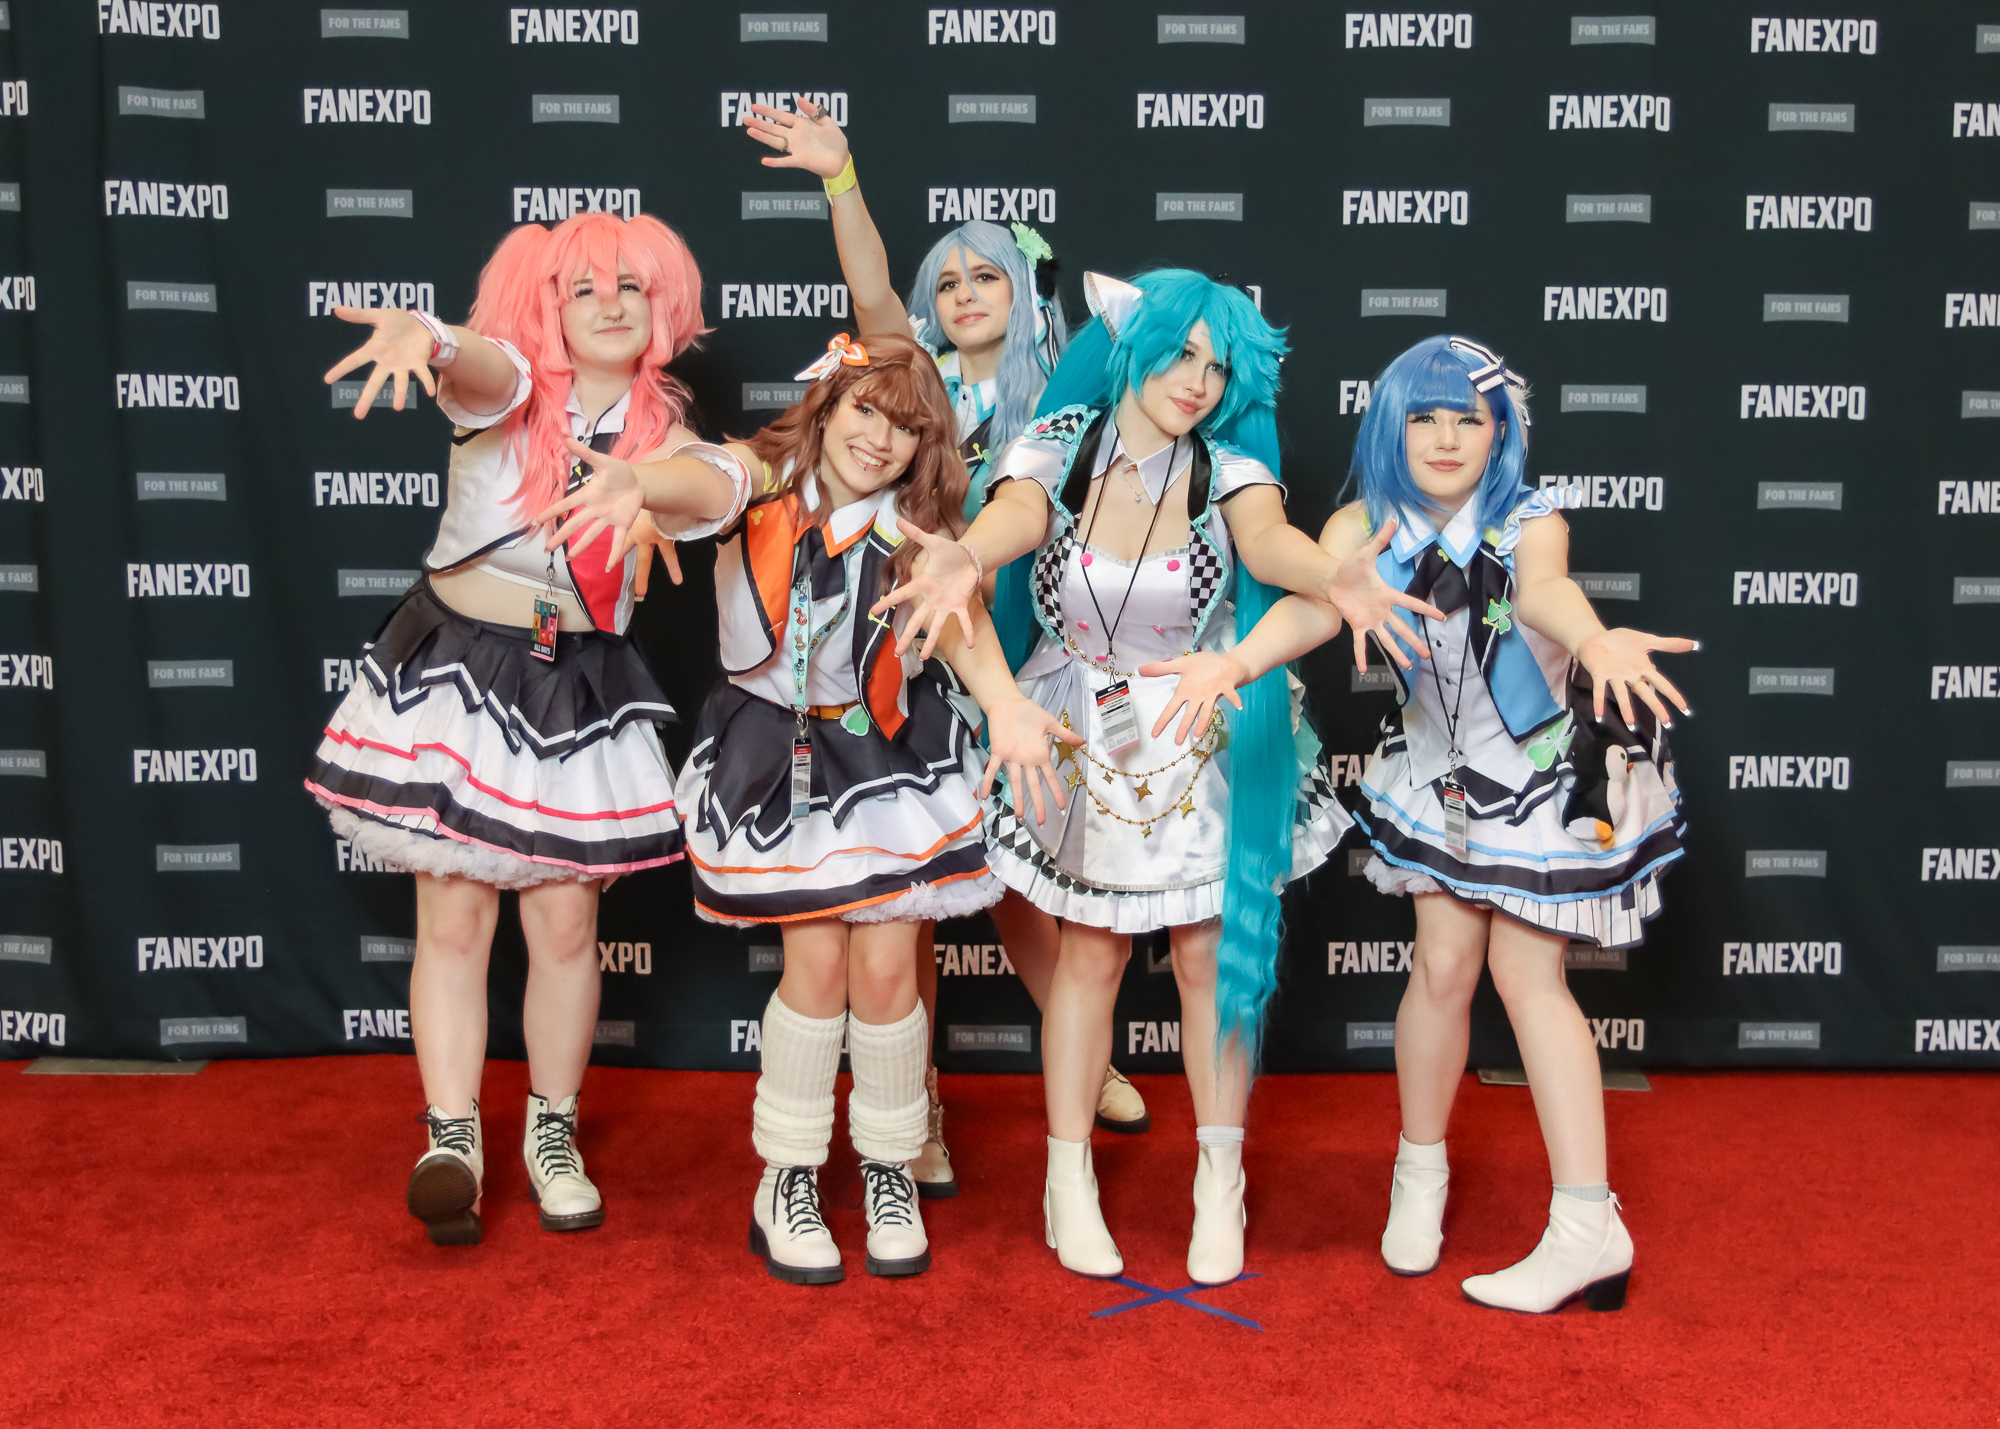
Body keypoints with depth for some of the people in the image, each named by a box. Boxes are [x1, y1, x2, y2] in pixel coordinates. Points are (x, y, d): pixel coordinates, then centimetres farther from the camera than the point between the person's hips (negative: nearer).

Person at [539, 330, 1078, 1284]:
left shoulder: (911, 530, -5)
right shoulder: (766, 480, -9)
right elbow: (710, 489, -33)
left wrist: (1003, 701, -46)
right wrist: (640, 485, -58)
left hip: (888, 757, 1)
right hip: (777, 757, -1)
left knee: (885, 967, -2)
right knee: (817, 963, -3)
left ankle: (891, 1170, 23)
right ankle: (786, 1183, 18)